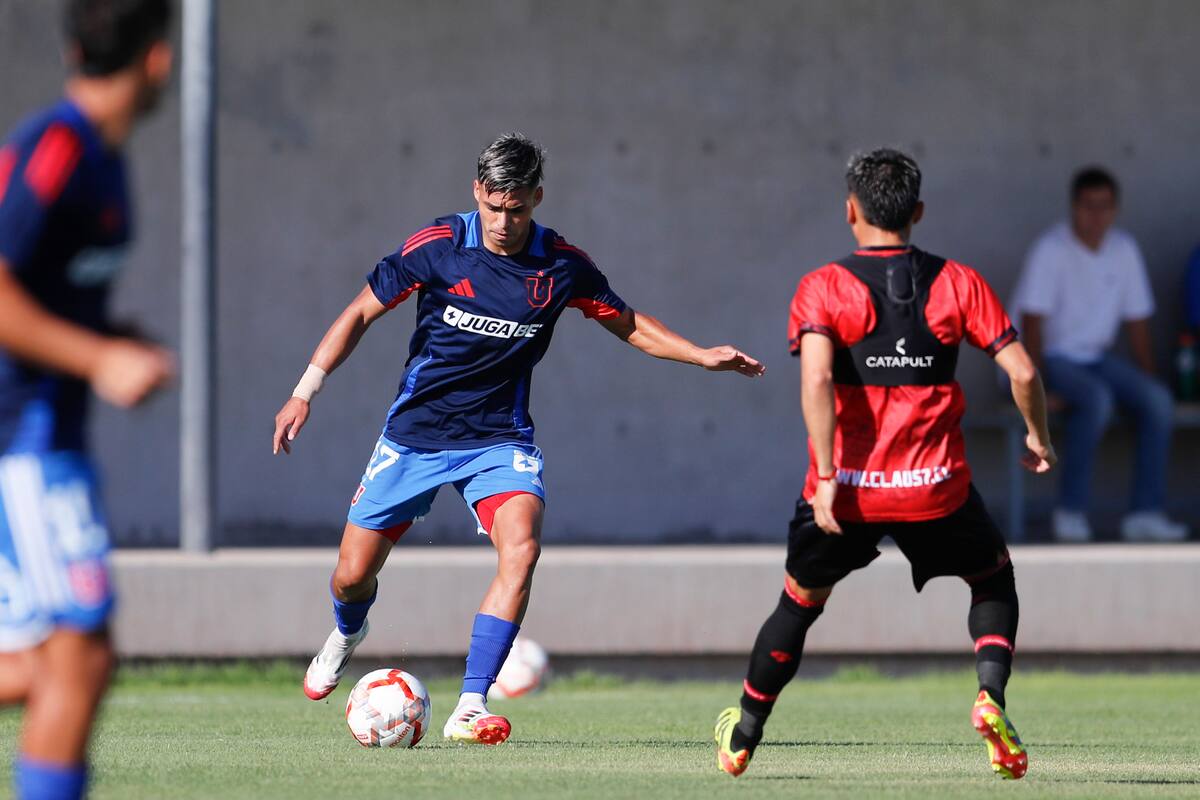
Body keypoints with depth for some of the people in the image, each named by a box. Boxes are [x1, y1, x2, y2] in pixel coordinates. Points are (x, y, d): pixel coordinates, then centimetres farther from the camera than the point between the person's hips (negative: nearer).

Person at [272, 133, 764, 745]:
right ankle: (347, 633, 44)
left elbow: (630, 325, 9)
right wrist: (304, 393, -7)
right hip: (415, 433, 0)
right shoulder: (436, 246, -12)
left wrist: (703, 356, -3)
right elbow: (361, 313, -2)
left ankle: (470, 708, -25)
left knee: (520, 547, -27)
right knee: (353, 576, 4)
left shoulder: (562, 266, -7)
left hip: (499, 437, 0)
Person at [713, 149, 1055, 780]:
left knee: (800, 603, 22)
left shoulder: (822, 288, -3)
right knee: (994, 578, 25)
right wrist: (1038, 438, 15)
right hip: (936, 488, 0)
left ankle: (743, 737, 34)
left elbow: (816, 380, -18)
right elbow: (1022, 371, -3)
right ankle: (990, 697, 0)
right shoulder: (958, 283, 2)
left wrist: (826, 478, -19)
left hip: (845, 490, 0)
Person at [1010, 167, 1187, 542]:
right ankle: (1071, 511, -27)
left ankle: (1145, 512, -19)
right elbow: (1033, 321, -18)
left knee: (1158, 399, -18)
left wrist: (1149, 378, 0)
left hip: (1095, 356, 6)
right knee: (1096, 398, -35)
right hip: (1051, 356, -6)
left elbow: (1138, 321, 8)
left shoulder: (1124, 250, 2)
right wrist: (1039, 385, -23)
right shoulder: (1051, 250, -16)